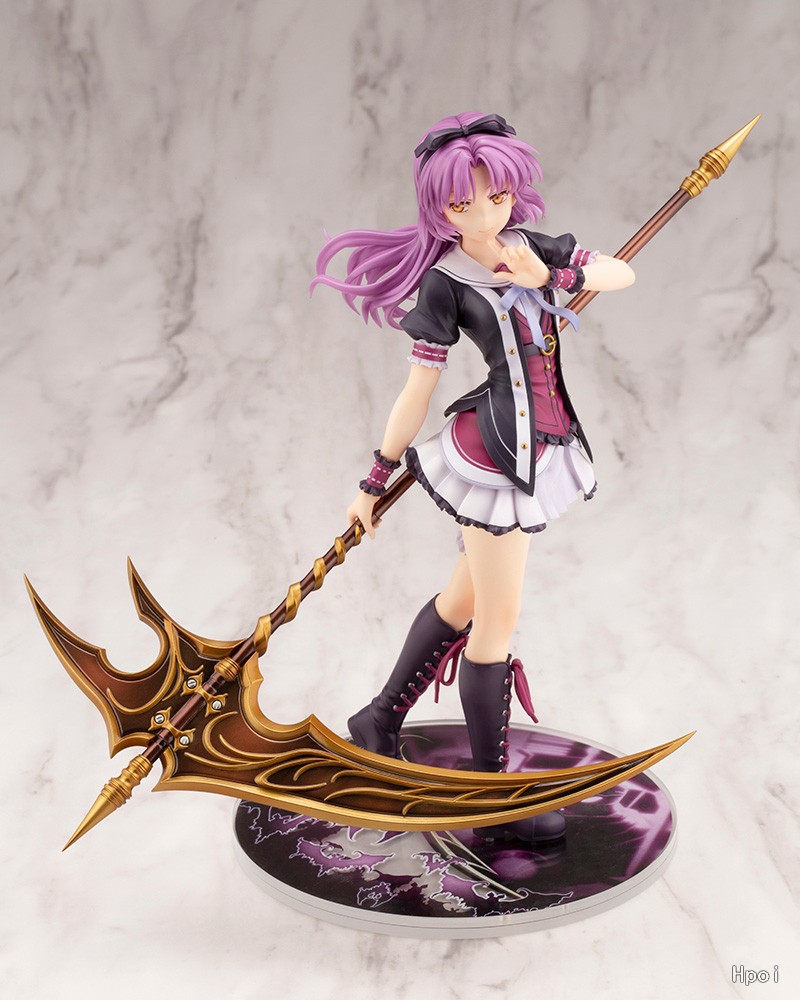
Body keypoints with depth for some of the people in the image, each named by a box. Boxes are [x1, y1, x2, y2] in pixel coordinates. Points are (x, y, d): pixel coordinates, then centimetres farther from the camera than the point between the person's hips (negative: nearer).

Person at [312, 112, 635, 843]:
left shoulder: (529, 248, 6)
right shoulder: (444, 283, -11)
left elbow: (623, 273, 3)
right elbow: (417, 391, -9)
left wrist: (550, 276, -13)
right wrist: (375, 482, -5)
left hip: (539, 446, 7)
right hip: (492, 451, -7)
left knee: (468, 596, 18)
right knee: (498, 618, 0)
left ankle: (383, 720, 37)